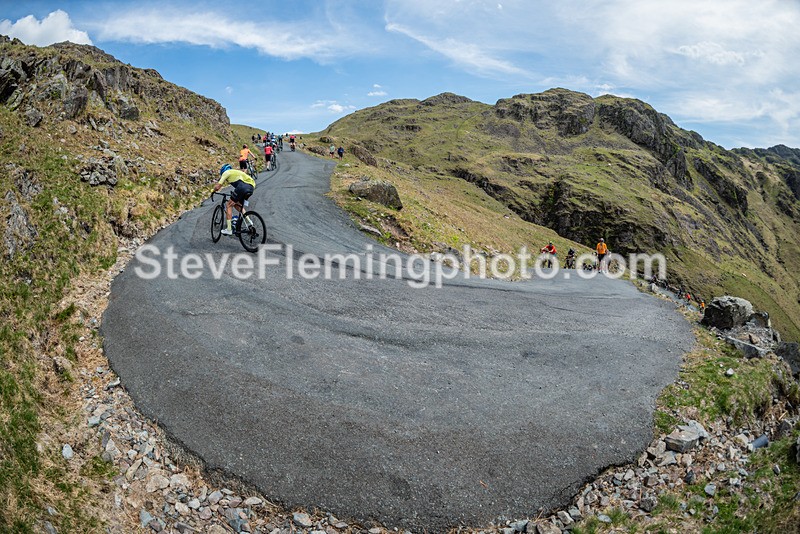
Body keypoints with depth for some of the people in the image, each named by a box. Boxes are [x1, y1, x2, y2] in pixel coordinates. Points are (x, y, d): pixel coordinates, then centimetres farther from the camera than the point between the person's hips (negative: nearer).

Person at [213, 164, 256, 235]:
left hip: (243, 186, -8)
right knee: (237, 204, 26)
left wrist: (214, 191, 30)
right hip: (251, 187, 8)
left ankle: (228, 229, 1)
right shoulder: (234, 172, 37)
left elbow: (217, 186, 11)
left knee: (229, 205, 5)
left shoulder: (226, 173, 14)